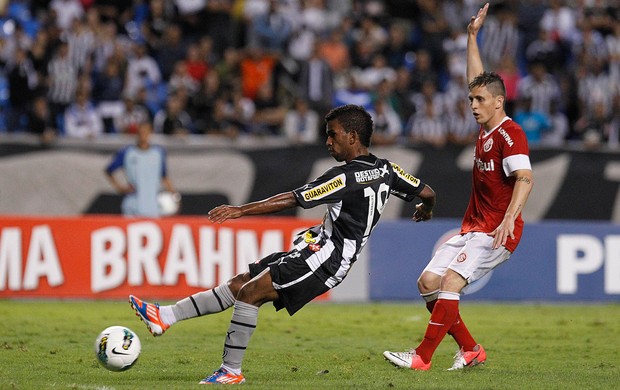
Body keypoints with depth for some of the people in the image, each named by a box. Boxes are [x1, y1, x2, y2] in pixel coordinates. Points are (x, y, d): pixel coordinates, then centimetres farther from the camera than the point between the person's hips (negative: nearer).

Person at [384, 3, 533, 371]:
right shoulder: (486, 128, 13)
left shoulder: (510, 134, -13)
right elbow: (476, 80, 27)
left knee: (451, 280, -22)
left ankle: (422, 357, -23)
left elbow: (525, 179, -25)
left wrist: (508, 220, -37)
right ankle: (470, 350, 9)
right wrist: (472, 36, 29)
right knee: (428, 282, 3)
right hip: (473, 228, 10)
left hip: (496, 232, -10)